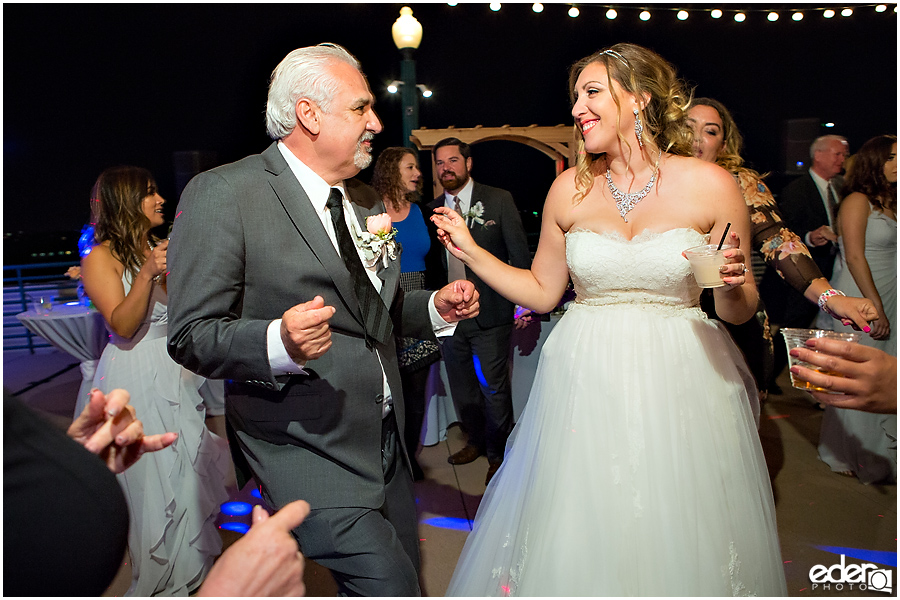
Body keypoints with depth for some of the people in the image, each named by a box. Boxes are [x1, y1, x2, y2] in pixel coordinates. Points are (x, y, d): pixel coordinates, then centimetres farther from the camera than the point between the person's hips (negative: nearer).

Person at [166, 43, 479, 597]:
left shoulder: (368, 202, 12)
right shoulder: (223, 194, -12)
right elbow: (191, 335, -14)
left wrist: (436, 307, 1)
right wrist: (279, 343, -32)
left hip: (387, 443, 8)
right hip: (310, 455, -7)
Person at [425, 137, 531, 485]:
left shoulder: (499, 200, -3)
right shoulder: (432, 209, 7)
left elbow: (519, 254, -5)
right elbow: (433, 261, 8)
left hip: (490, 312, -4)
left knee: (494, 387, 5)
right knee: (461, 385, 17)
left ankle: (498, 452, 26)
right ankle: (476, 440, 39)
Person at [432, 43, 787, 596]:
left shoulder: (710, 185, -6)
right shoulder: (570, 189, 0)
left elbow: (740, 310, 2)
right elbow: (541, 291, 7)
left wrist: (733, 285, -19)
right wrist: (472, 251, 0)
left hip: (680, 381, -1)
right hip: (586, 381, 2)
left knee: (677, 543, 12)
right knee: (576, 545, 11)